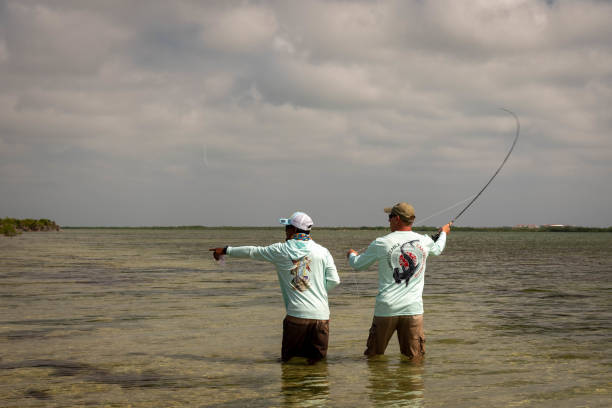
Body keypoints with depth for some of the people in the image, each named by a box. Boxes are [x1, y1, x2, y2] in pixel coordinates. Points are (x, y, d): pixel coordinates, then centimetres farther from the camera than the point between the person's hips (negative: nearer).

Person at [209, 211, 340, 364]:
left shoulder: (281, 250, 4)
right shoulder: (322, 252, 5)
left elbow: (252, 251, 16)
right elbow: (334, 281, 2)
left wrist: (226, 250, 31)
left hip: (296, 314, -1)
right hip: (320, 315, 1)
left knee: (288, 358, 11)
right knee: (318, 358, 9)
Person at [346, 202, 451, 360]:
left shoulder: (381, 243, -5)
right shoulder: (424, 241, 2)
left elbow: (357, 265, 9)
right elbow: (437, 249, 27)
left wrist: (352, 255, 34)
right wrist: (444, 233, 49)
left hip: (386, 308, -2)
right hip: (413, 309, 2)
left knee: (374, 355, 11)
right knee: (414, 357, 4)